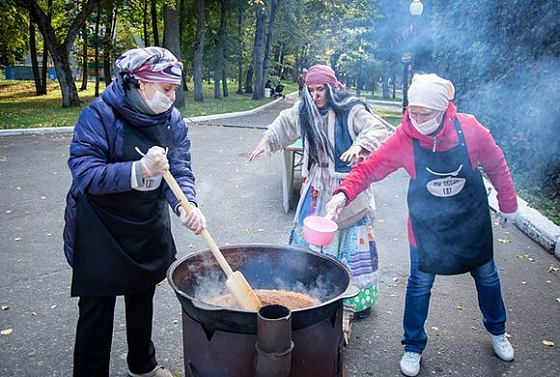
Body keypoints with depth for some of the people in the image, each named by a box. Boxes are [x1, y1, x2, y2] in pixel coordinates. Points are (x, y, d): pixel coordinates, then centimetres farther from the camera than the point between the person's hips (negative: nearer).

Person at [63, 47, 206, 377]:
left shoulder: (173, 120, -3)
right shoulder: (100, 114, -18)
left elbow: (180, 170, -11)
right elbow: (84, 174, -25)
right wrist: (140, 170, -39)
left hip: (150, 230, 5)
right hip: (102, 232, -5)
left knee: (143, 299, 22)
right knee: (97, 310, 5)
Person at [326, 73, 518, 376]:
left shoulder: (470, 130, -20)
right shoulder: (404, 138, -22)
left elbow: (496, 167, -4)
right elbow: (369, 169, -18)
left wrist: (508, 204, 7)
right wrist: (344, 192, -37)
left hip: (473, 221, 2)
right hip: (427, 226, -1)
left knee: (487, 277, 20)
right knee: (420, 284, 9)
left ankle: (497, 331, 50)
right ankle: (413, 347, 32)